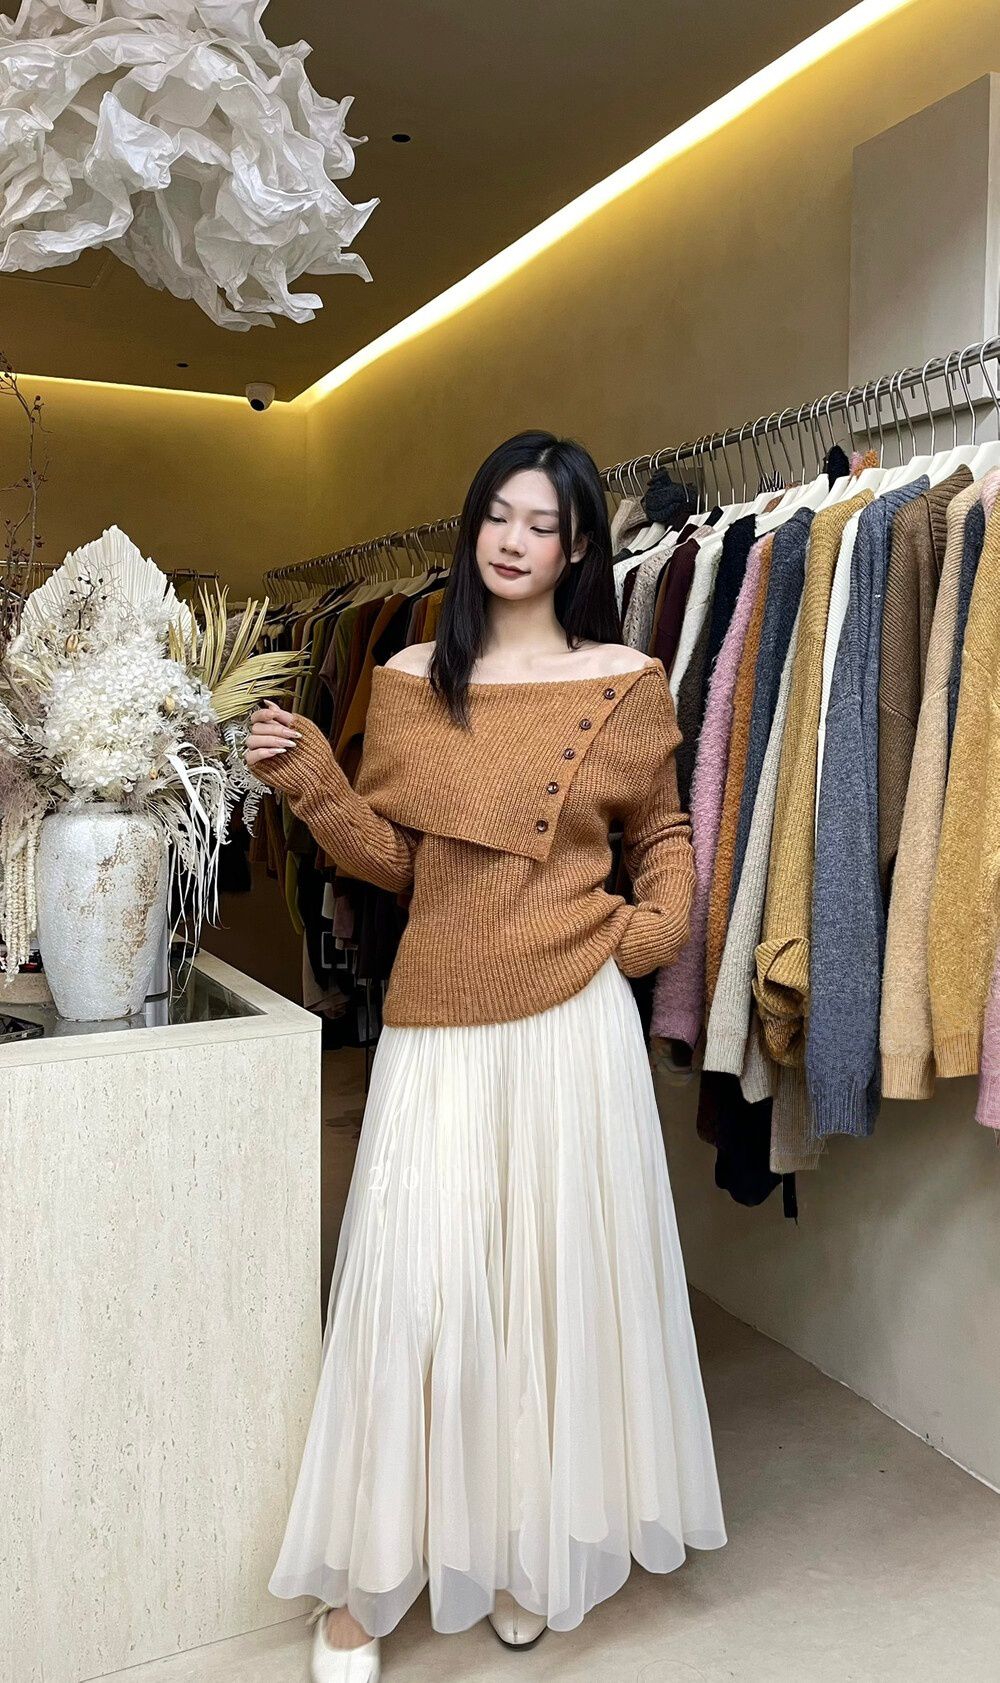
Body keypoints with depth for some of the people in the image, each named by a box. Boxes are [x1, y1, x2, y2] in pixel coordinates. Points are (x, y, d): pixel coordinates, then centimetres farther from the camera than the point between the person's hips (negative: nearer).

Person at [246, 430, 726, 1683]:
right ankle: (363, 1577, 23)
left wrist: (659, 923, -3)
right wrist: (311, 783, -7)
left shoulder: (626, 684, 3)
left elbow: (664, 832, 14)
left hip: (573, 1018, 0)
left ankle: (530, 1547, 33)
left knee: (559, 1273, 10)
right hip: (439, 1022, 1)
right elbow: (391, 858, 7)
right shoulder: (409, 682, 5)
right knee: (410, 1284, 1)